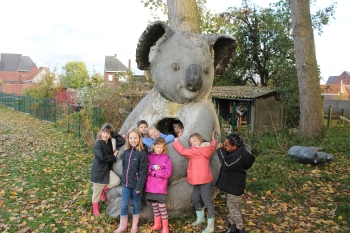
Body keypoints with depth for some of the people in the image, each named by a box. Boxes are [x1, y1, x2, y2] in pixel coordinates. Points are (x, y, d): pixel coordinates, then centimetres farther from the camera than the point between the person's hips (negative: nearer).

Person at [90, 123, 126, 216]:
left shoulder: (111, 142, 2)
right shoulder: (98, 144, -16)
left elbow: (122, 141, -9)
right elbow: (101, 158, -24)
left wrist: (113, 134, -10)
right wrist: (113, 157, -15)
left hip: (107, 169, 5)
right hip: (98, 170, -5)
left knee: (117, 181, -17)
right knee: (97, 192, 7)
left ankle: (103, 189, 10)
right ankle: (95, 208, 32)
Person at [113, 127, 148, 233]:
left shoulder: (142, 153, -14)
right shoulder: (126, 152, 2)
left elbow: (143, 171, -15)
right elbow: (124, 167, 10)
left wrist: (139, 186, -16)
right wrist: (123, 180, 9)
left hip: (136, 184, -4)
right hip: (126, 183, 4)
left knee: (136, 204, 13)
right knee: (124, 204, 9)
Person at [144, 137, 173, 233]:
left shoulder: (166, 158, -5)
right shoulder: (149, 156, 3)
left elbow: (168, 173, -12)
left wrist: (154, 172, -14)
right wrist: (153, 168, -18)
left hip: (161, 187, -3)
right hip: (150, 186, 3)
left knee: (162, 206, -1)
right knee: (154, 206, 15)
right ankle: (157, 223, 32)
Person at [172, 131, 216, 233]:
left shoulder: (196, 151, -18)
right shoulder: (206, 150, 7)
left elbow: (182, 151, -16)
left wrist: (176, 142, -4)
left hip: (204, 181, -10)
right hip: (199, 180, 10)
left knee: (207, 202, -3)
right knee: (194, 199, 19)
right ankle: (200, 218, 35)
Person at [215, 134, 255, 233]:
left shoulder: (238, 155, -28)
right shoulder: (234, 152, 2)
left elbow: (226, 165, -32)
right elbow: (226, 161, 9)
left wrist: (220, 150, -28)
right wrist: (221, 150, -5)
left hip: (234, 186, -10)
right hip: (230, 183, 10)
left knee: (233, 207, 5)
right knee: (231, 206, 21)